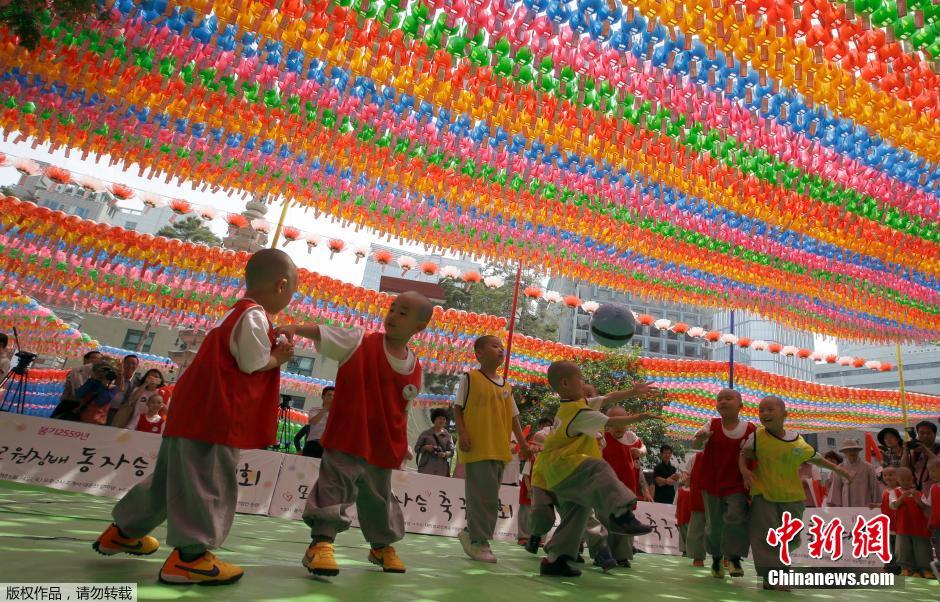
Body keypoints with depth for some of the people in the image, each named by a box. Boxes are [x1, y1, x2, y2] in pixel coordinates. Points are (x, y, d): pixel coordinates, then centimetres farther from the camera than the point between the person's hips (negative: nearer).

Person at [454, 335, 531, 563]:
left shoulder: (506, 386, 16)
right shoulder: (470, 378, 0)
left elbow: (513, 416, 18)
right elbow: (458, 408, -1)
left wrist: (522, 442, 13)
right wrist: (462, 433, -12)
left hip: (500, 449, 6)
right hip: (477, 448, -6)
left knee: (490, 496, 10)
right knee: (483, 495, -7)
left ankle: (471, 533, 26)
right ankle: (478, 542, 5)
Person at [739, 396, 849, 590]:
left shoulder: (798, 442, 0)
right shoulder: (757, 437, -8)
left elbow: (814, 458, 18)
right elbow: (744, 455, 1)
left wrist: (835, 468, 21)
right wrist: (744, 470, -17)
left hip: (792, 496, 3)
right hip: (763, 494, -3)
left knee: (792, 538, 11)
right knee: (766, 535, -8)